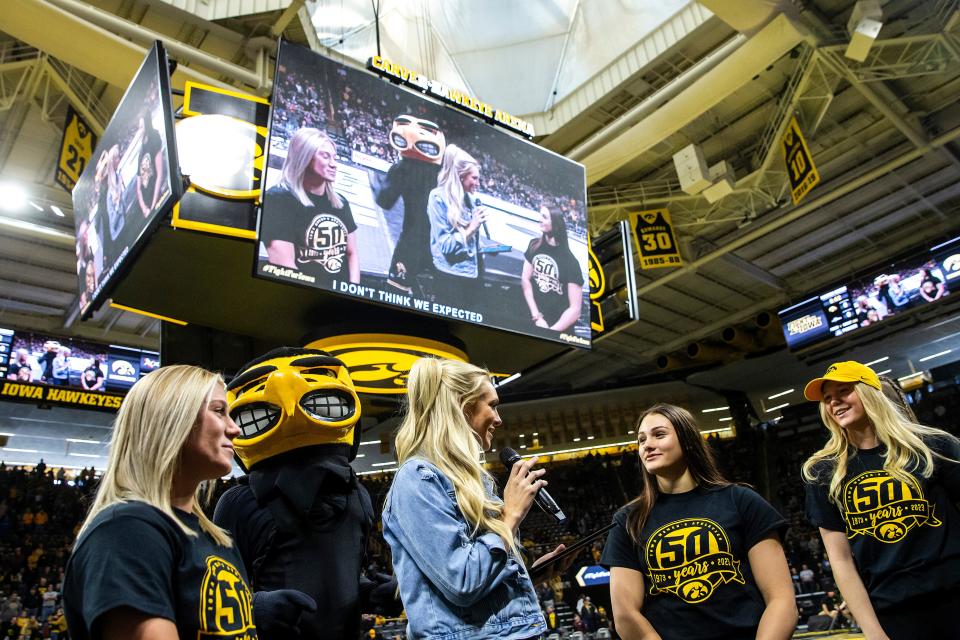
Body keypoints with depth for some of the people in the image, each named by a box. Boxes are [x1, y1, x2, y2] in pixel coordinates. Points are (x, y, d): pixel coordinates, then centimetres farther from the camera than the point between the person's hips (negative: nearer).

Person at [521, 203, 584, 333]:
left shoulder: (570, 261, -13)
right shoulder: (534, 245, 0)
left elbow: (575, 309, -16)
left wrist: (550, 331, -21)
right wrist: (537, 317, -11)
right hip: (533, 320, 3)